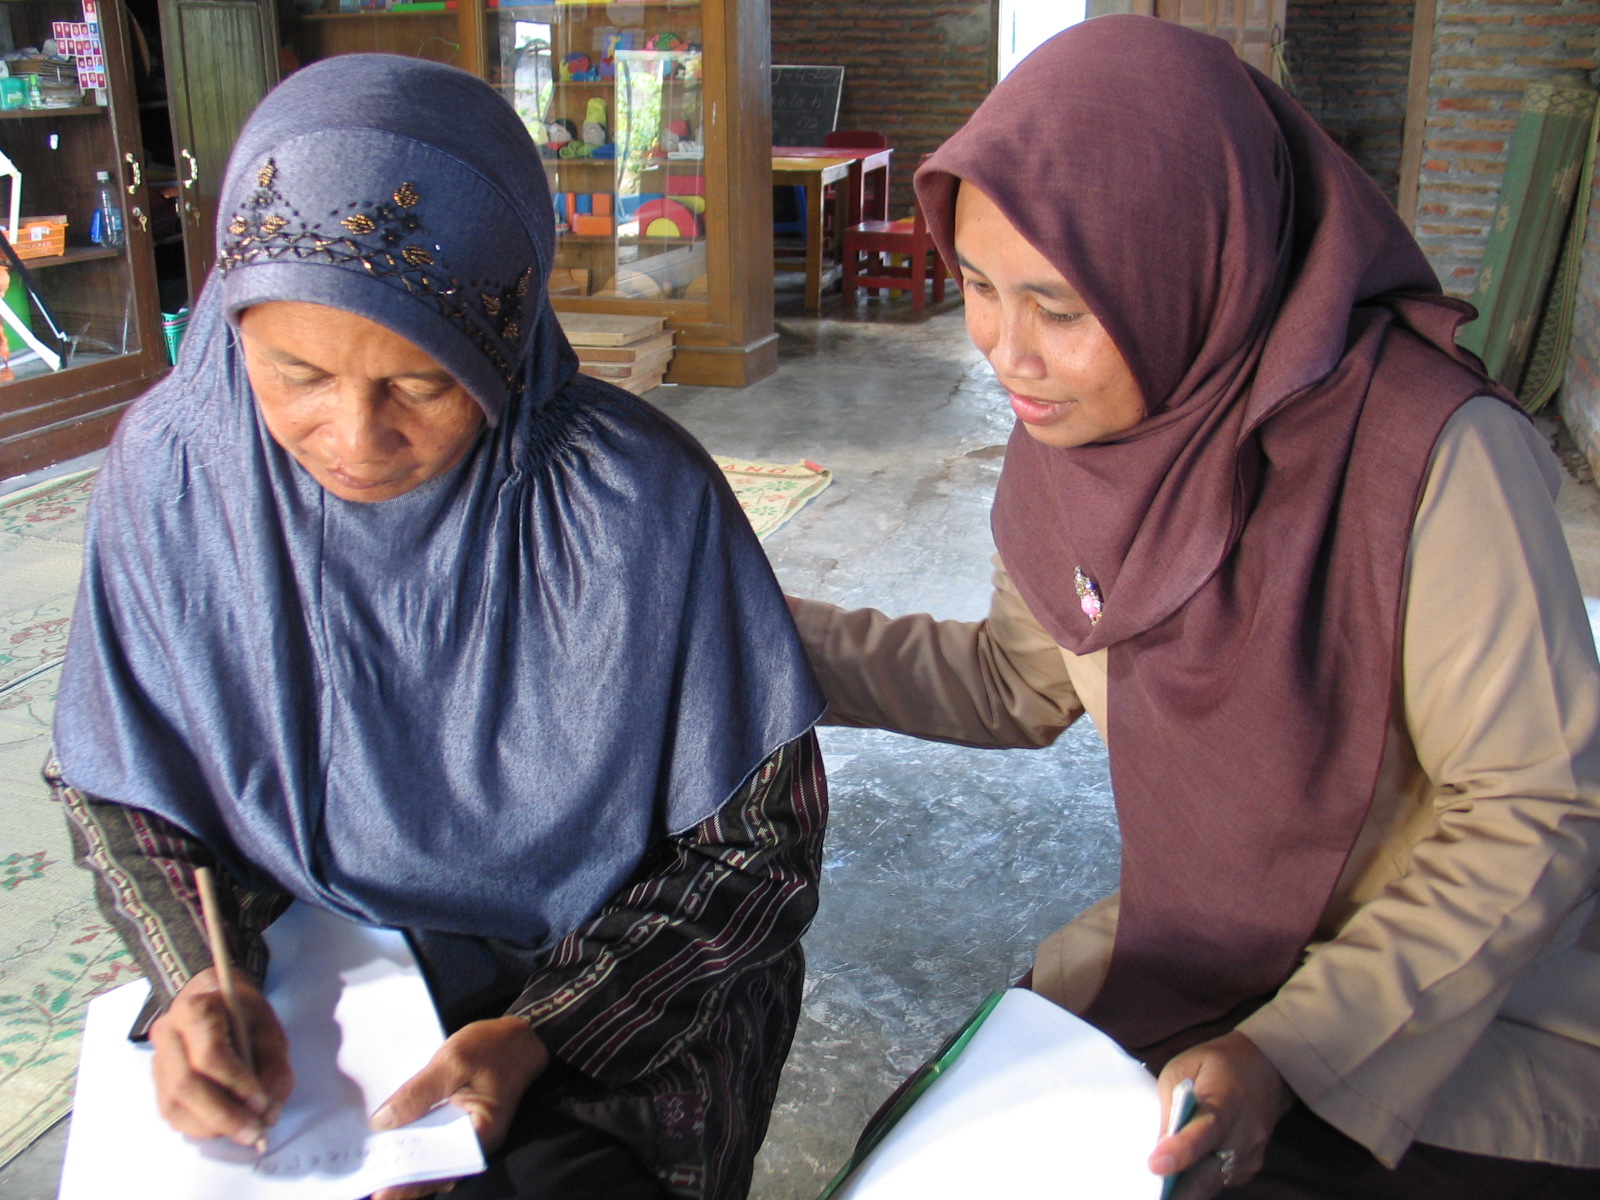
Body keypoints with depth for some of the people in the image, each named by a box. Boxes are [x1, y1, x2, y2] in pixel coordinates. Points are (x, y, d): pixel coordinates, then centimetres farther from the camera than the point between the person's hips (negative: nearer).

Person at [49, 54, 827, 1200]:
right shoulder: (170, 472, -12)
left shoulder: (640, 499, -22)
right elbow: (121, 795, 2)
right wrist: (198, 978, -17)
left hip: (610, 1006, -1)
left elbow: (760, 842, -11)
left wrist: (533, 1038, -20)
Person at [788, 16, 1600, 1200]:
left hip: (1476, 1002, -4)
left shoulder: (1433, 450, -27)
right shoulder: (1071, 425, -8)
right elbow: (1020, 682, 6)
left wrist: (1291, 1053, -25)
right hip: (1191, 957, 5)